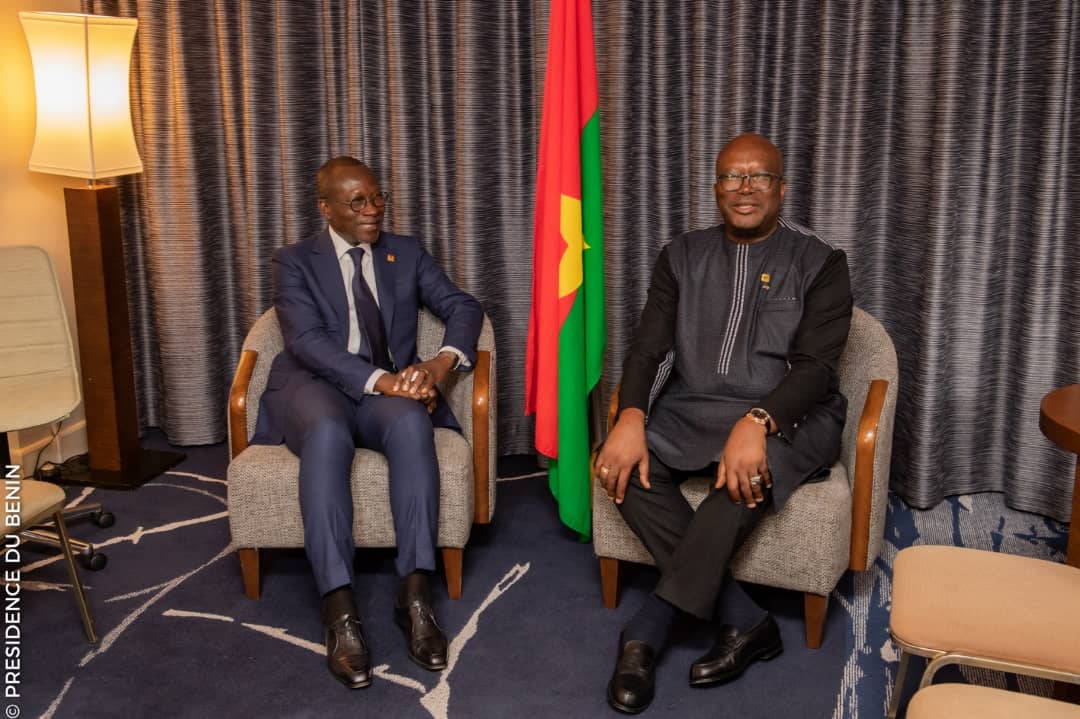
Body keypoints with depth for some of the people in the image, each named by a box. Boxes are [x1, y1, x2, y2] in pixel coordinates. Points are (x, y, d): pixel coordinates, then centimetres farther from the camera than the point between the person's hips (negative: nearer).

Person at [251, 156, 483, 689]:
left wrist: (441, 363, -16)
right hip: (316, 384, -2)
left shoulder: (406, 253, 16)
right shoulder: (295, 261, 6)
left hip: (392, 388, 2)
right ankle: (340, 610, -39)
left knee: (411, 422, -35)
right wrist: (382, 380, -25)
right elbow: (307, 341, -10)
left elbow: (464, 306, 7)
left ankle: (414, 594, -35)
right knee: (328, 432, -38)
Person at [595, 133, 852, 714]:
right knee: (623, 465, -26)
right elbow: (649, 346, 1)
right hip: (689, 411, 4)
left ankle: (647, 634, -26)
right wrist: (631, 417, -20)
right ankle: (745, 621, -20)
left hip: (785, 417, -3)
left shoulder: (819, 264, 1)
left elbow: (815, 366, -10)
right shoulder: (682, 256, 10)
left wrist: (756, 423, -30)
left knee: (745, 478, -37)